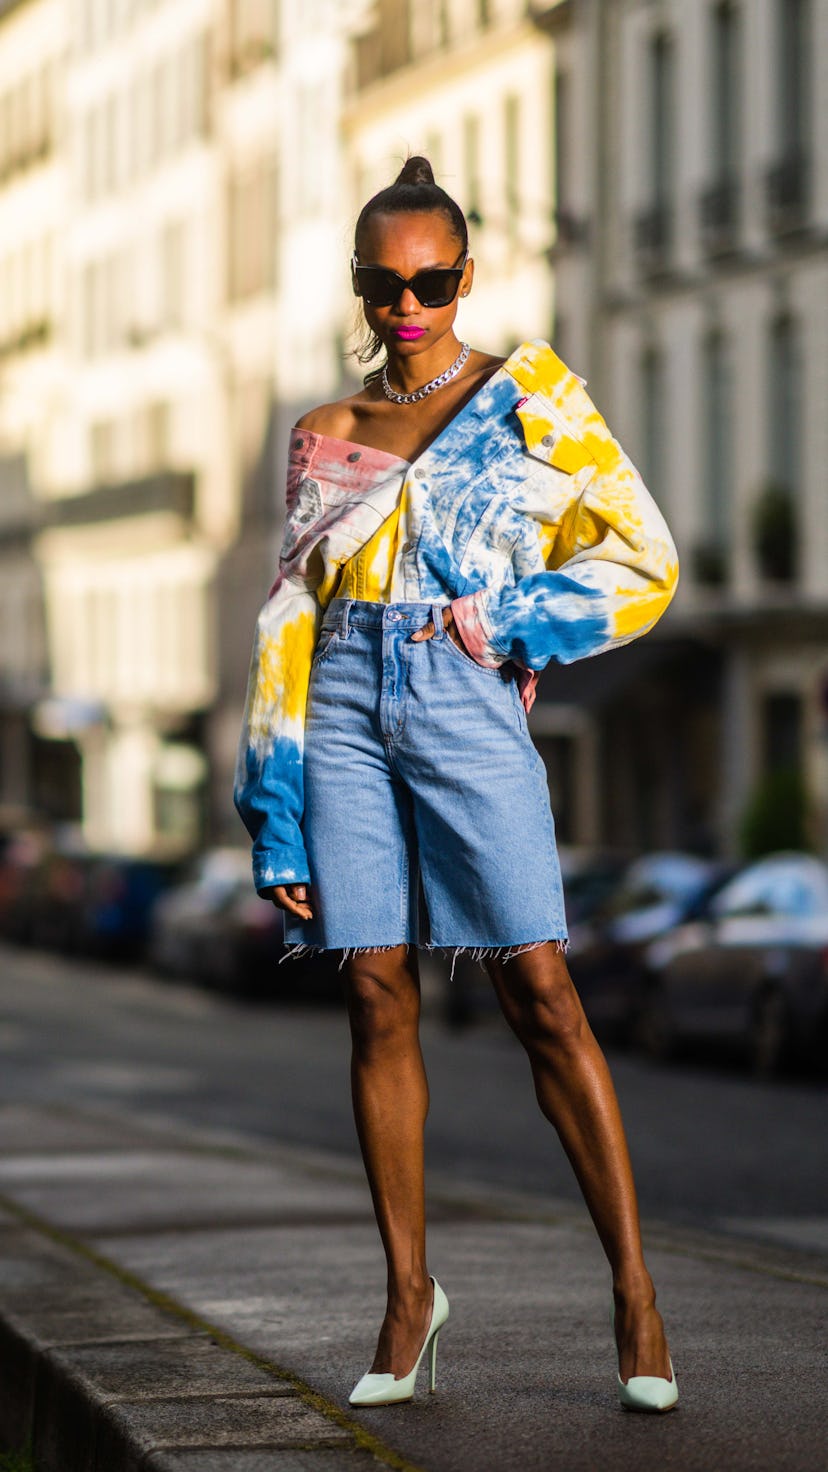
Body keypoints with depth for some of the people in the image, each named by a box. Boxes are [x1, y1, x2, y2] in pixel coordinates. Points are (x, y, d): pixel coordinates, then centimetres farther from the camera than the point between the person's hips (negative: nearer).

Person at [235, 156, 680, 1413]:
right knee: (378, 1002, 1)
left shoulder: (532, 398, 7)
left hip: (466, 708, -3)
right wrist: (276, 818, 6)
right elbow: (289, 625, 13)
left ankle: (634, 1292, -6)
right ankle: (410, 1295, 9)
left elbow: (645, 562, 5)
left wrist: (505, 620, -6)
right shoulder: (326, 437, 15)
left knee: (540, 991, -10)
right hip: (344, 710, 3)